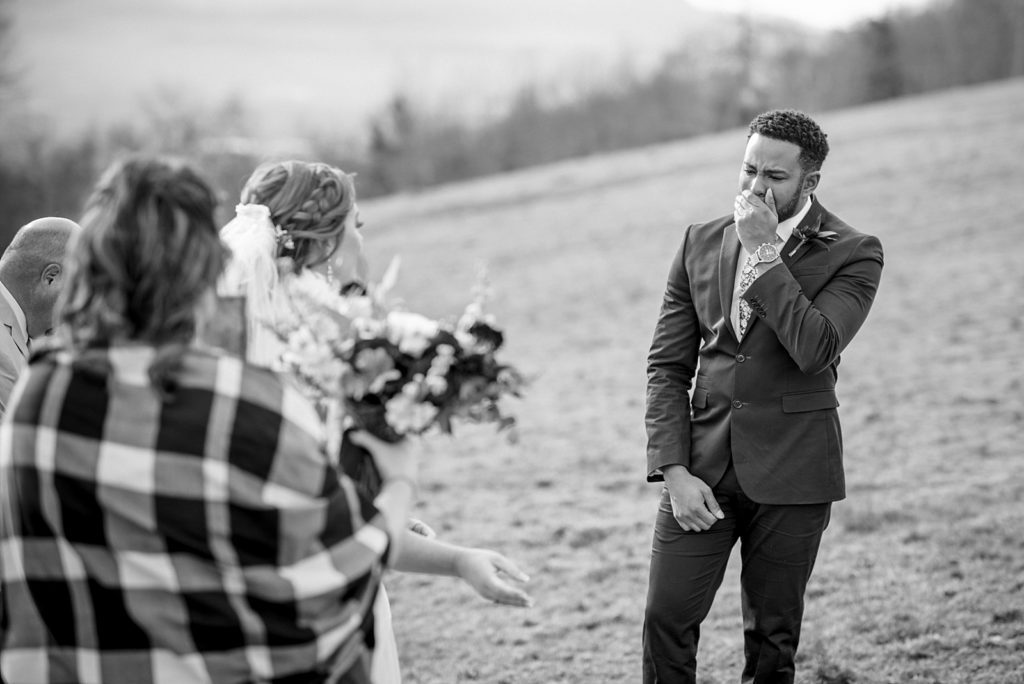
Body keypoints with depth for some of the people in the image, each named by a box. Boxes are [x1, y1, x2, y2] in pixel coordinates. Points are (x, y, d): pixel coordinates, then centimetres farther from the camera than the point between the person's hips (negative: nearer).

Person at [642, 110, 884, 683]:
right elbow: (667, 366, 6)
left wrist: (764, 252, -18)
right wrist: (674, 470, -5)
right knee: (666, 620, -4)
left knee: (773, 637, 6)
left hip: (789, 471, -3)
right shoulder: (701, 243, 8)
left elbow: (815, 349, -21)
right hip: (702, 465, 3)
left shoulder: (853, 254, -4)